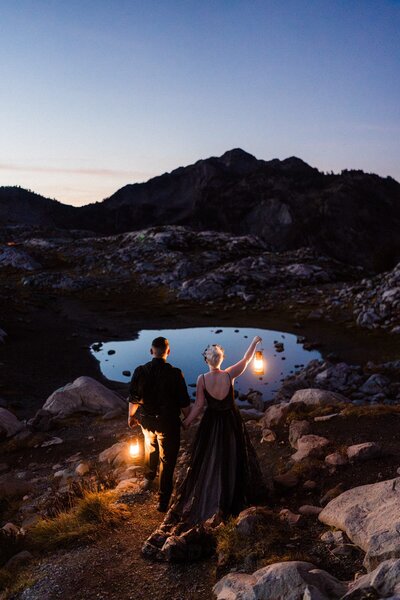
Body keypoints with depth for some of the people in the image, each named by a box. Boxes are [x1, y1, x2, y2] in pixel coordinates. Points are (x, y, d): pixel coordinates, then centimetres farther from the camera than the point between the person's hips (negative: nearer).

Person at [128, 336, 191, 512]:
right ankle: (163, 500, 20)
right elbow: (184, 402, -14)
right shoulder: (175, 374, -21)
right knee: (167, 460, 12)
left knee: (151, 447, 31)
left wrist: (131, 416, 15)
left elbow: (133, 399, -3)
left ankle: (148, 479, 53)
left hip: (146, 420, 3)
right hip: (168, 422, -3)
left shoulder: (140, 371, -14)